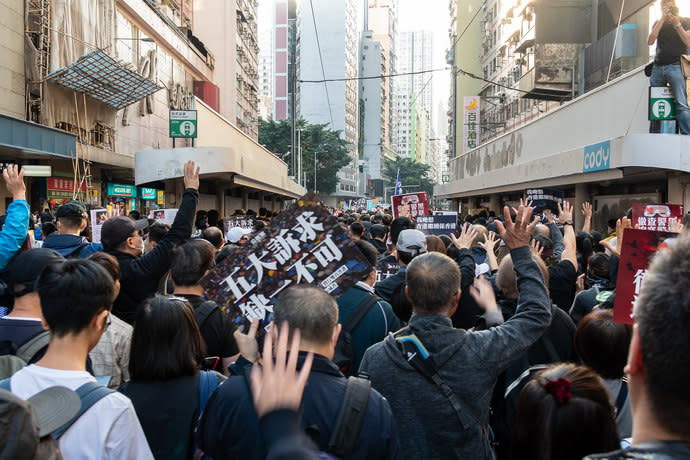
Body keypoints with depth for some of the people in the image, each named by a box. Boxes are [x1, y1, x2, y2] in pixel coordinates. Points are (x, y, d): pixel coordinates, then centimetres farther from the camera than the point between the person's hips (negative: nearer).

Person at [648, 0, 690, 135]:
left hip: (675, 67, -3)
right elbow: (650, 42, 3)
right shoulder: (658, 23, 20)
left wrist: (677, 24, -8)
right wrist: (662, 20, -1)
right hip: (658, 67, 3)